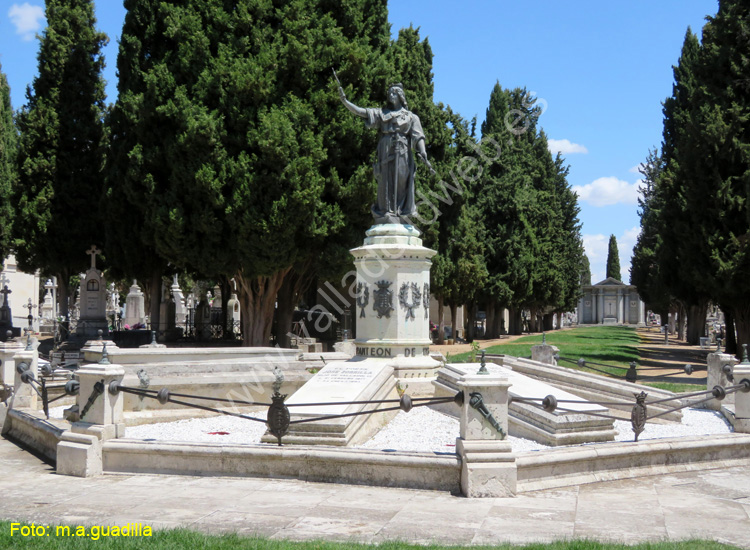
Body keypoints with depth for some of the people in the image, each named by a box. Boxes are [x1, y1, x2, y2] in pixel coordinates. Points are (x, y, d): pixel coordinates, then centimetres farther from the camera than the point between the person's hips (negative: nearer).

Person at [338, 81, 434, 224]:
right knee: (386, 184, -4)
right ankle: (386, 217, -3)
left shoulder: (411, 117, 15)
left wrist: (423, 153, -13)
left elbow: (418, 137, 4)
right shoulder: (382, 113, 19)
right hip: (385, 152, 1)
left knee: (402, 183, -5)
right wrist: (345, 101, -4)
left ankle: (402, 218, -4)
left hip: (402, 153, -1)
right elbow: (361, 112, 9)